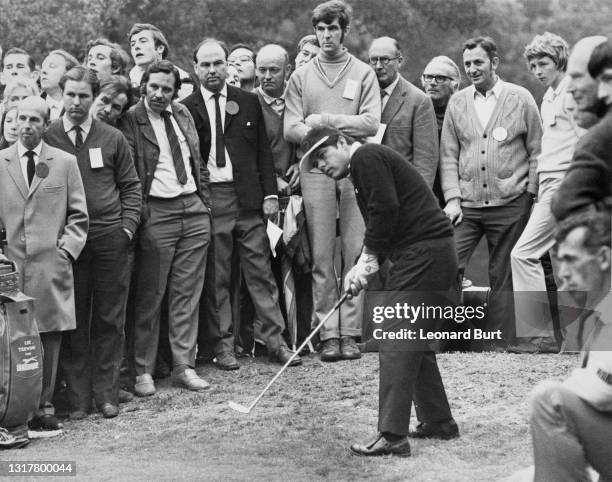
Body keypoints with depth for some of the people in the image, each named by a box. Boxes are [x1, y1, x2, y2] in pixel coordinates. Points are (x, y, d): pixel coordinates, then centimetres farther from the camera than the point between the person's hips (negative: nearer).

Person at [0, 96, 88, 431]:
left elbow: (78, 216, 9)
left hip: (51, 267, 0)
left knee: (49, 338, 1)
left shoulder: (65, 163, 8)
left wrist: (66, 250, -3)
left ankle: (43, 407, 9)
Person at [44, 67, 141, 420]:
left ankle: (107, 394, 11)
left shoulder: (113, 139, 7)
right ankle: (78, 398, 8)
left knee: (110, 320, 4)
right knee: (74, 322, 2)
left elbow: (131, 187, 12)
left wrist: (127, 227, -1)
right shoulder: (47, 138, 3)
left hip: (111, 240, 1)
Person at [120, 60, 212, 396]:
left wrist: (205, 203, 13)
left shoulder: (183, 115, 12)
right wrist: (138, 214, -13)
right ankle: (143, 371, 7)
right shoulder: (130, 121, -5)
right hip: (156, 213, -5)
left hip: (194, 210, 5)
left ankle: (184, 366, 13)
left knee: (187, 293, 7)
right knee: (149, 296, -1)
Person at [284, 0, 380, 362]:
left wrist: (325, 120, -9)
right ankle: (329, 334, 4)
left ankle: (351, 332, 2)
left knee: (356, 254, -2)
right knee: (322, 257, 1)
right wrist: (339, 130, -10)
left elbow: (371, 123, -4)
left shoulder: (363, 74, 9)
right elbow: (291, 129, 3)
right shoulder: (301, 77, 12)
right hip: (316, 171, 1)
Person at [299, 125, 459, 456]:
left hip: (422, 253, -10)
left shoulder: (366, 158, -7)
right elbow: (379, 229, 19)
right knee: (417, 341, 18)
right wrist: (362, 266, 2)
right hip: (436, 254, 10)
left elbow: (386, 209, -19)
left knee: (396, 342, -11)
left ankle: (392, 435, -13)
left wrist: (367, 260, -9)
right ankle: (437, 421, 26)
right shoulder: (372, 161, 24)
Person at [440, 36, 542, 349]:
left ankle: (500, 343, 14)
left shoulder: (520, 99, 1)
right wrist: (452, 198, -1)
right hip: (467, 204, 2)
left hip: (509, 204, -2)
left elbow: (536, 151, 4)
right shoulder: (457, 103, 8)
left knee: (502, 276, 4)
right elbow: (448, 155, 9)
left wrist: (531, 195, -1)